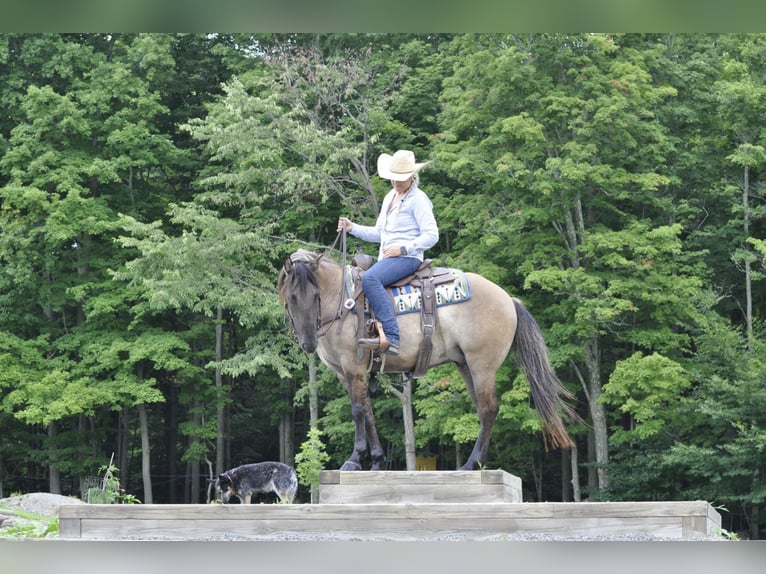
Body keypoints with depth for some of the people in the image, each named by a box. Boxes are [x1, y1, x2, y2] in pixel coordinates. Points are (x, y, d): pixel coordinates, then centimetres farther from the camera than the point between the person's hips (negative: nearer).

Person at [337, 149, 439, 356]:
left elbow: (431, 235, -11)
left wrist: (403, 249, -19)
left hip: (407, 257, -10)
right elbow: (378, 233, 26)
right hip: (385, 258, 10)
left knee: (370, 278, -35)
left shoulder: (417, 199, -5)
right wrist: (352, 228, 12)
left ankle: (391, 337, -44)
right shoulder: (389, 198, 21)